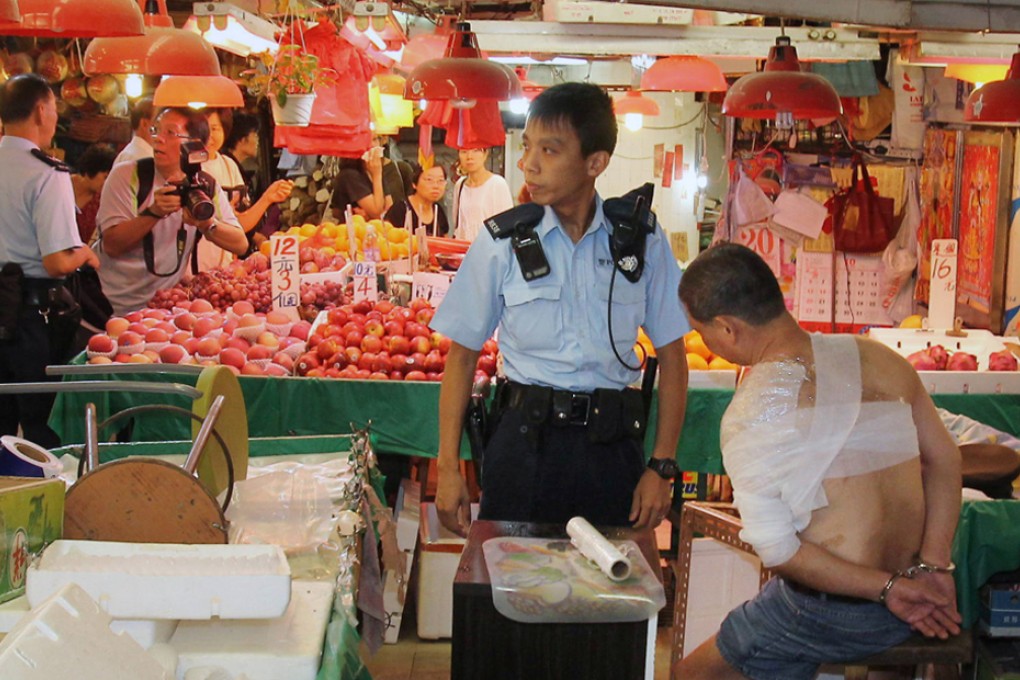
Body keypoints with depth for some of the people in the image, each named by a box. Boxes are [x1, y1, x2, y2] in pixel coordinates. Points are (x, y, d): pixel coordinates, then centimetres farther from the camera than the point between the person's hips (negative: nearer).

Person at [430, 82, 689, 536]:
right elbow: (462, 354, 5)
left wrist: (662, 467, 1)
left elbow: (671, 357, 7)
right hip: (525, 436, 0)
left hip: (611, 446, 1)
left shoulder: (642, 241, 3)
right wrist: (448, 468, 0)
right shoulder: (502, 241, 1)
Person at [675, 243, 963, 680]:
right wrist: (933, 566, -1)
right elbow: (944, 459, 4)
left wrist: (885, 587, -12)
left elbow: (777, 552, -18)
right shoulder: (879, 357, -3)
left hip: (830, 615, -6)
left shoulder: (747, 419, -19)